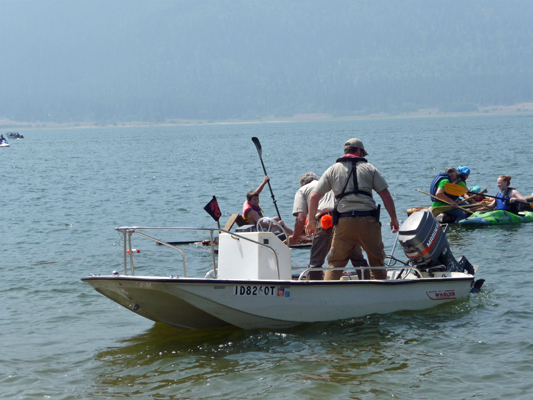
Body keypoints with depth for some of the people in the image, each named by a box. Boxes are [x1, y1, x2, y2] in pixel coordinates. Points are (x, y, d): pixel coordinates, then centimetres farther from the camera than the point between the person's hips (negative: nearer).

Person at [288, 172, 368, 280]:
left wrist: (295, 238, 21)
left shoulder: (303, 190, 22)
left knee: (315, 263, 4)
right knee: (358, 259, 14)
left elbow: (301, 218, 9)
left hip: (325, 221, -3)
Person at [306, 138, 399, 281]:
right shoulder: (369, 168, 10)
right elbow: (386, 195, 4)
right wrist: (394, 219, 12)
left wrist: (311, 220, 19)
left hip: (343, 221, 1)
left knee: (335, 263, 7)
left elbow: (314, 197, 9)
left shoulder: (332, 170, 13)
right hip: (368, 220, -1)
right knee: (377, 261, 13)